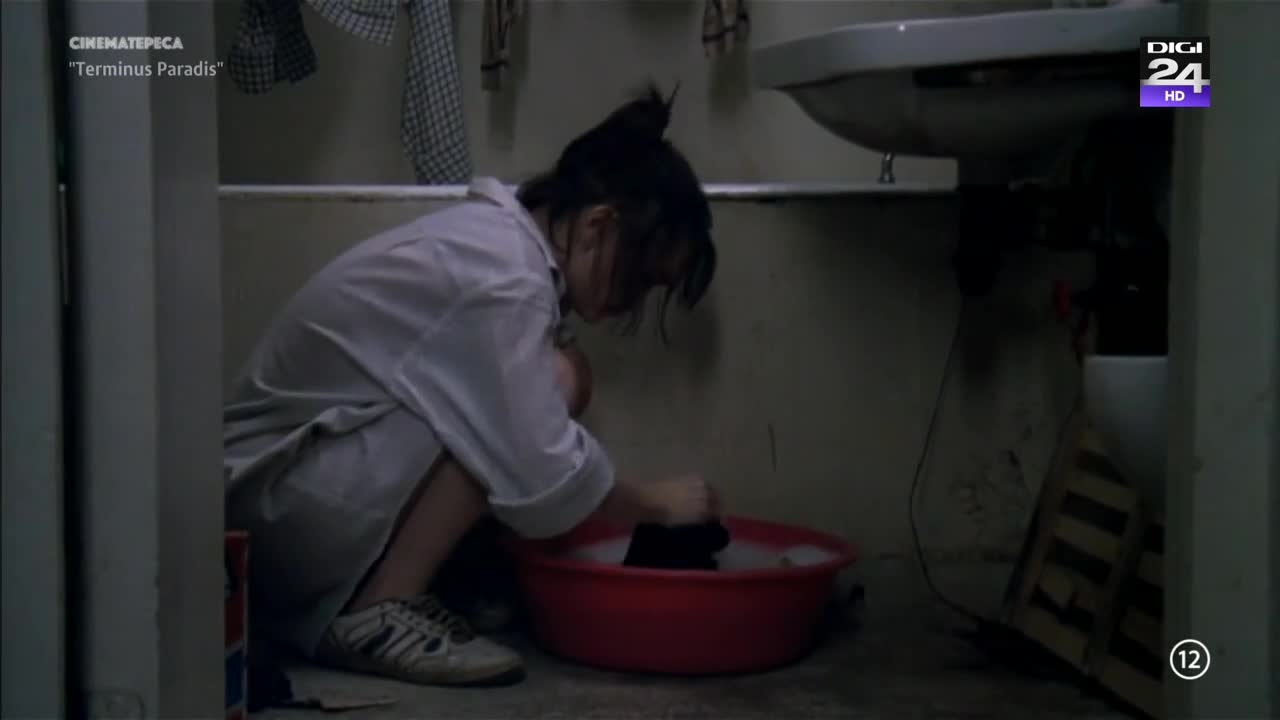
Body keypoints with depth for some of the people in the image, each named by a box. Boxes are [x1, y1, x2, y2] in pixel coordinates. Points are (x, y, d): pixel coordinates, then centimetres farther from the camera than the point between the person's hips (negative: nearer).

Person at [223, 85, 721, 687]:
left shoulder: (492, 236, 7)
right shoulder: (503, 276, -22)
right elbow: (542, 481, -25)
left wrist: (638, 504, 5)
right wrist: (657, 503, -7)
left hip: (296, 500, 10)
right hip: (278, 508, -10)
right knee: (559, 382, -19)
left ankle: (362, 595, 2)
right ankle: (376, 612, -16)